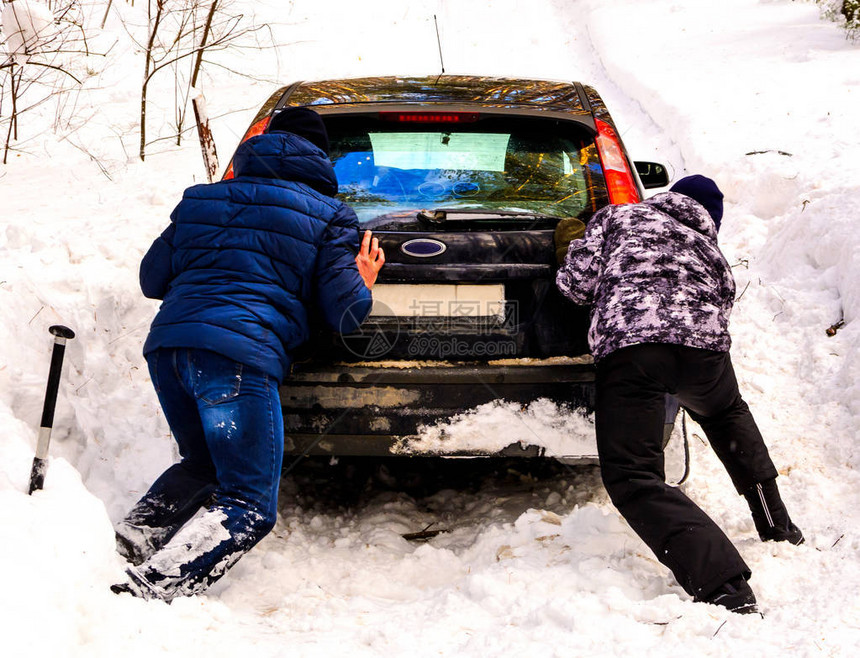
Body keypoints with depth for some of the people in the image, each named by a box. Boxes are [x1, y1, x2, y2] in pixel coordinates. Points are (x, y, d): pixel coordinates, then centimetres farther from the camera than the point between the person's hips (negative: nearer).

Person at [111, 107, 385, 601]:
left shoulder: (200, 199, 25)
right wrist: (363, 283, 26)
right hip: (241, 355, -6)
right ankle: (149, 589, -20)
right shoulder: (330, 217, 12)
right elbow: (344, 313, 5)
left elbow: (152, 279, 28)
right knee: (249, 506, -2)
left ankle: (128, 543, 8)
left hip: (167, 345, 6)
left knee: (203, 467, 29)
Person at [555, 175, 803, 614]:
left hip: (629, 343, -4)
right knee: (727, 415, 39)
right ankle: (778, 527, 46)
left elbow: (577, 281, 16)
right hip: (704, 344, 5)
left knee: (633, 478, -7)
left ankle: (725, 587, -26)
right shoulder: (708, 248, 35)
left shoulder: (619, 216, 26)